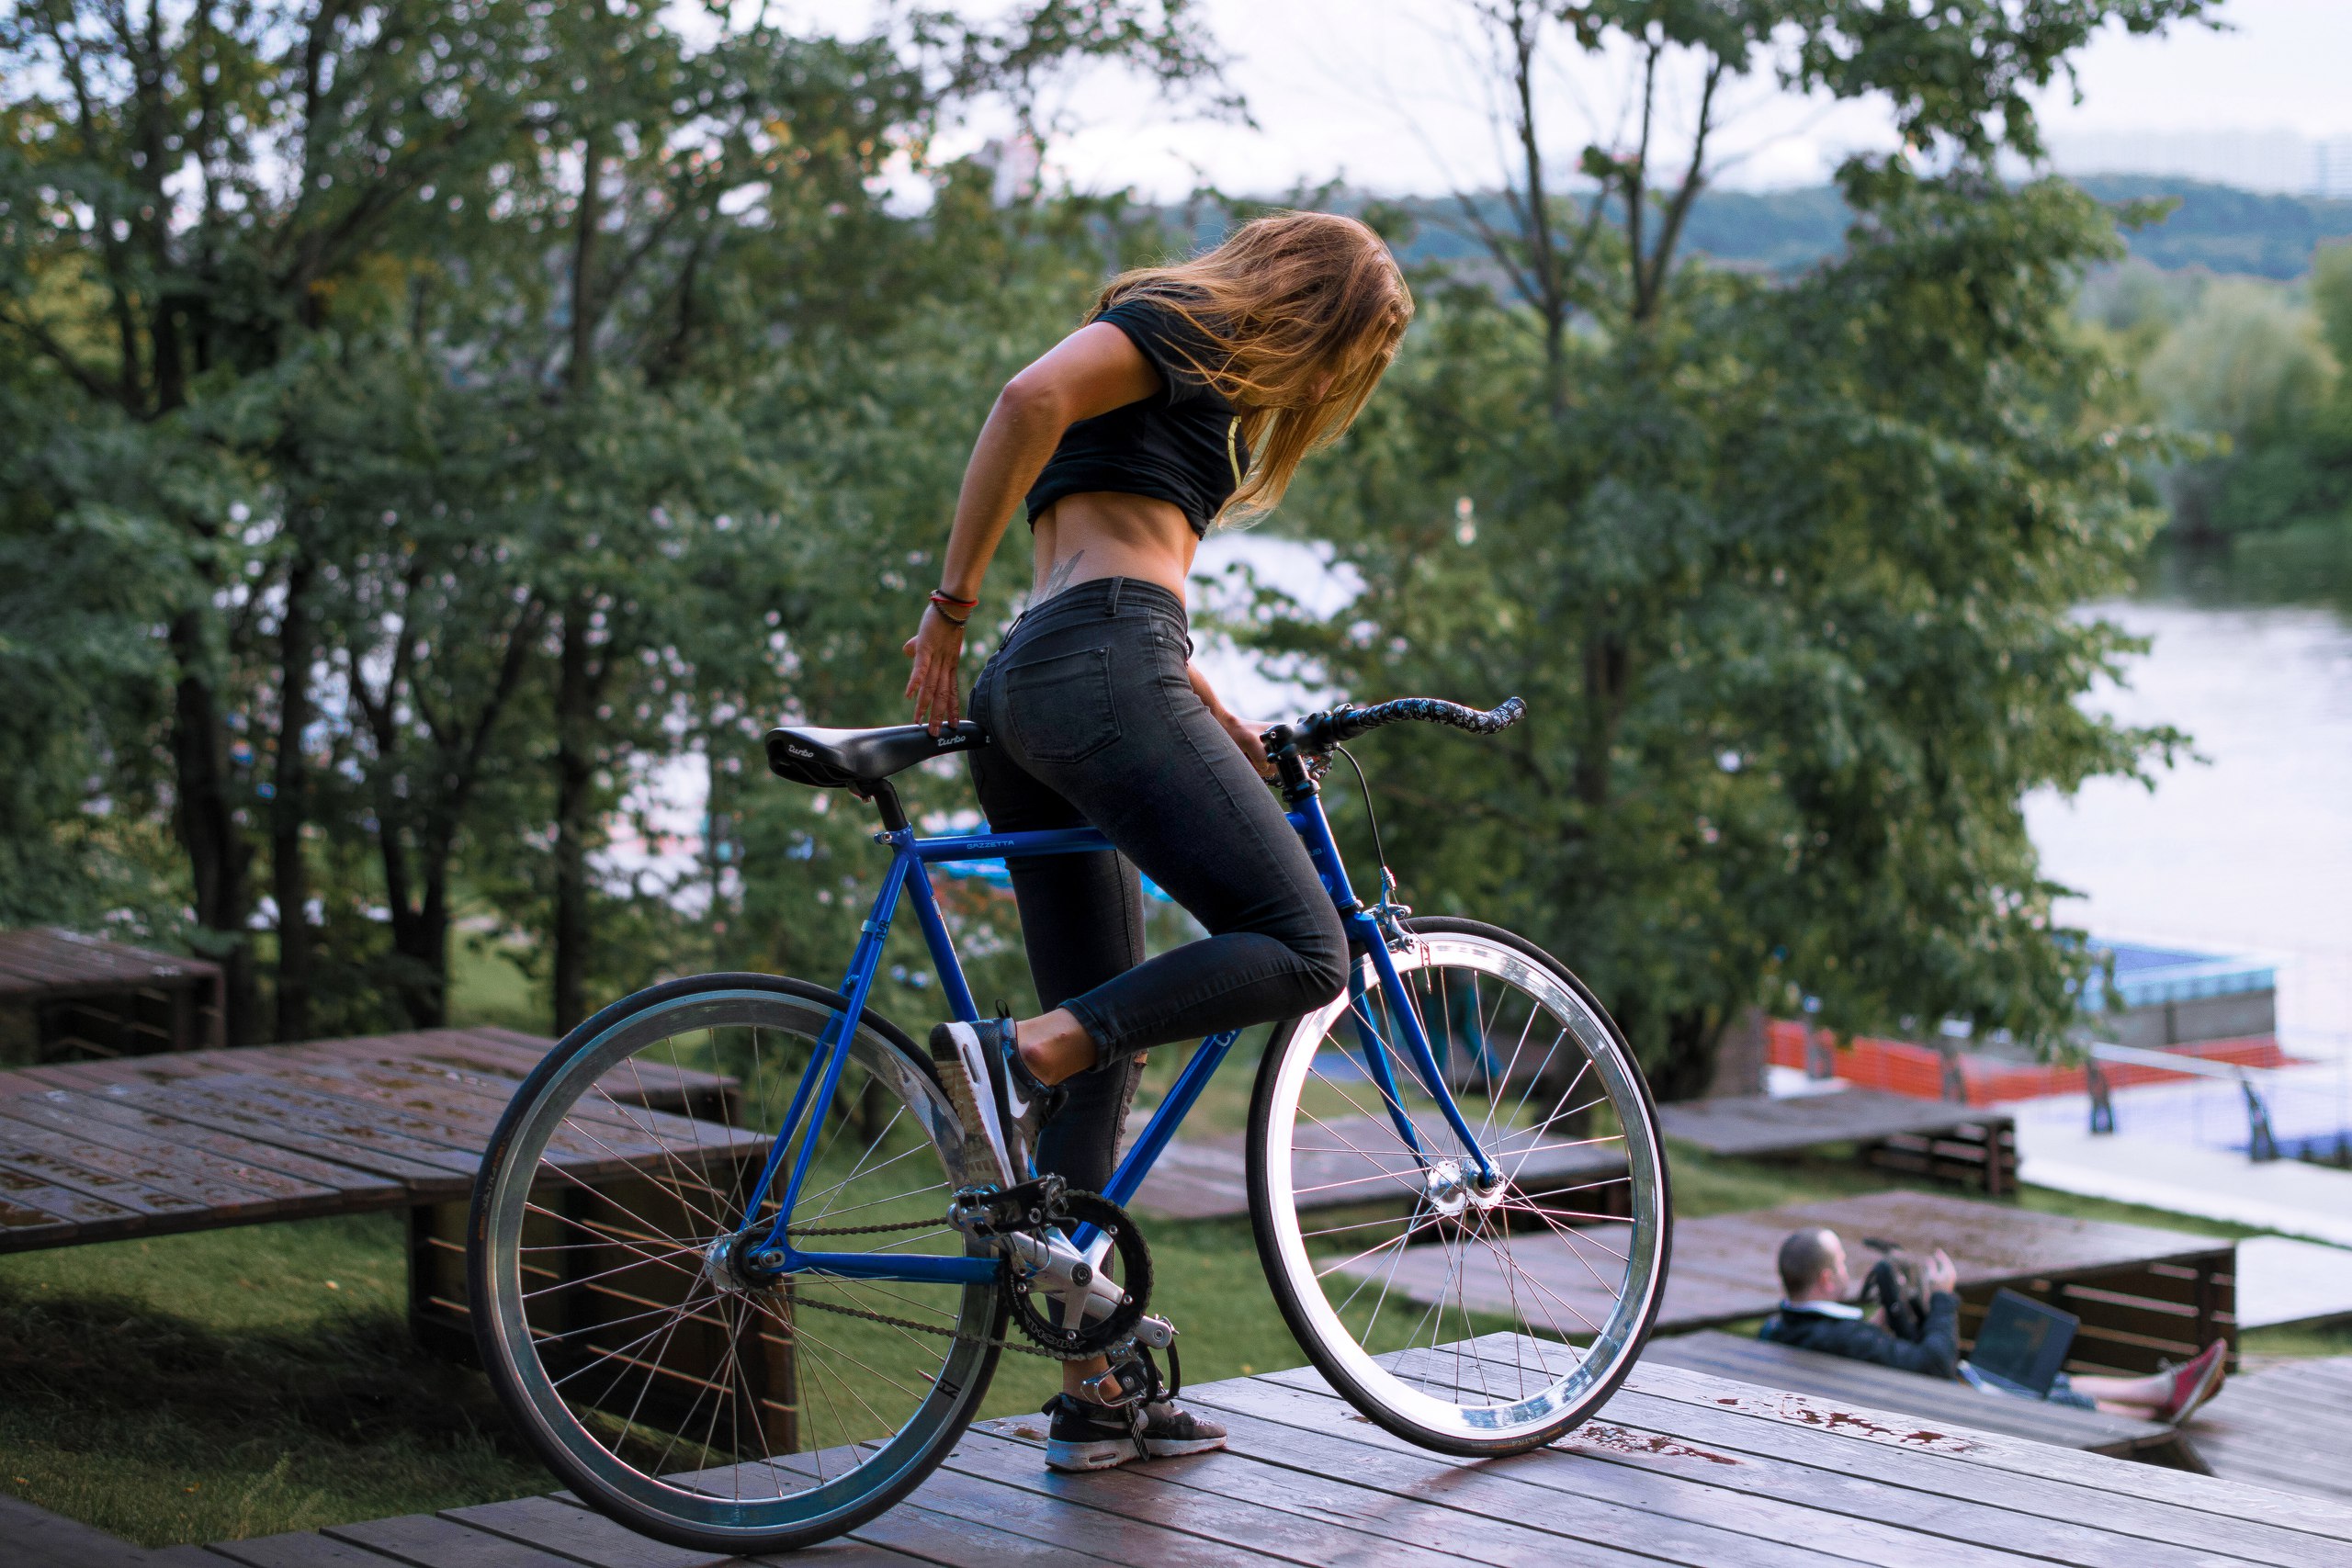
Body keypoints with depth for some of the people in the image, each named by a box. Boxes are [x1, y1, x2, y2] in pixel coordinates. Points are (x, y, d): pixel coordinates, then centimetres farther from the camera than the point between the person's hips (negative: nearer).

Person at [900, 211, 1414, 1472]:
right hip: (1103, 672, -10)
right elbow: (1033, 396, -14)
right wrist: (952, 602, -14)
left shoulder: (1199, 391, 33)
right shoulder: (1182, 321, 4)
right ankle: (1017, 1051, -28)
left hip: (1025, 699, 10)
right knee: (1299, 952, -16)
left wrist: (1220, 726, 25)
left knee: (1103, 1047, 9)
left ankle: (1092, 1391, 9)